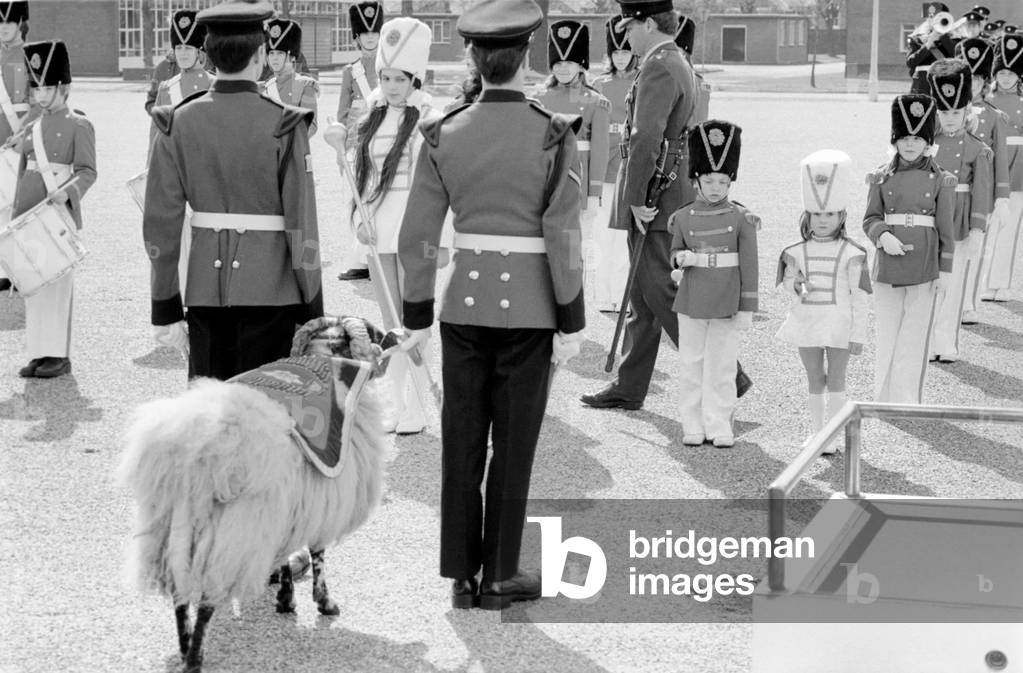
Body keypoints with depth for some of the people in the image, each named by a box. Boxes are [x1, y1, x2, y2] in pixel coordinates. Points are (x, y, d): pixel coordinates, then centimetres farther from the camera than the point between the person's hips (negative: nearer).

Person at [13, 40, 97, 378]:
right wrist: (16, 215, 16)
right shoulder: (32, 128, 15)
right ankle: (38, 352, 12)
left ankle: (59, 354, 1)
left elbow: (87, 171, -9)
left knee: (57, 283, -4)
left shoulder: (78, 125, -3)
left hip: (61, 215, -6)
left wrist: (68, 192, -26)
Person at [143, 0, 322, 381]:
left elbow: (161, 224, -1)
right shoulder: (283, 126, -10)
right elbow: (302, 225, -10)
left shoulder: (178, 124, -1)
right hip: (272, 292, -3)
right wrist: (313, 313, -1)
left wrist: (166, 310, 6)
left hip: (205, 290, 3)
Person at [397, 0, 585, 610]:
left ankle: (461, 575, 13)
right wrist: (572, 322, -6)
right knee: (514, 443, 6)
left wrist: (418, 315, 8)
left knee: (462, 443, 9)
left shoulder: (444, 136, -3)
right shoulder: (554, 137, -12)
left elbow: (418, 235, -1)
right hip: (529, 309, -3)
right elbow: (563, 238, -14)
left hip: (465, 302, 3)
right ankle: (499, 576, 12)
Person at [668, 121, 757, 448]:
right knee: (692, 365, 7)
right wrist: (681, 258, -10)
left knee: (722, 366, 3)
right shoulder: (683, 217, 2)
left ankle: (720, 427, 11)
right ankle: (693, 426, 14)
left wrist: (747, 308, -5)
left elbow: (749, 265, -2)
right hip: (691, 304, 2)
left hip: (727, 305, -2)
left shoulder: (741, 219, -3)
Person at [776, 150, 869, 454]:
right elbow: (787, 281, 15)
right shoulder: (797, 252, 2)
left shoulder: (852, 254, -7)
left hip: (839, 325, -3)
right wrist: (795, 286, -10)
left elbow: (859, 296, -5)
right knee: (814, 380, 11)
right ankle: (816, 431, 20)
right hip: (807, 323, 3)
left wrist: (859, 334, -7)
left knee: (836, 380, 4)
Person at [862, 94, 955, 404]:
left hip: (924, 268, -1)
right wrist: (883, 236, -15)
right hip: (888, 266, 1)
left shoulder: (939, 179, 0)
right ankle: (883, 398, 14)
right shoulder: (882, 177, 3)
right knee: (887, 334, 7)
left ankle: (908, 400, 8)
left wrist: (945, 269, 0)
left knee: (915, 334, 2)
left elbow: (946, 228, 2)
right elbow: (870, 219, 6)